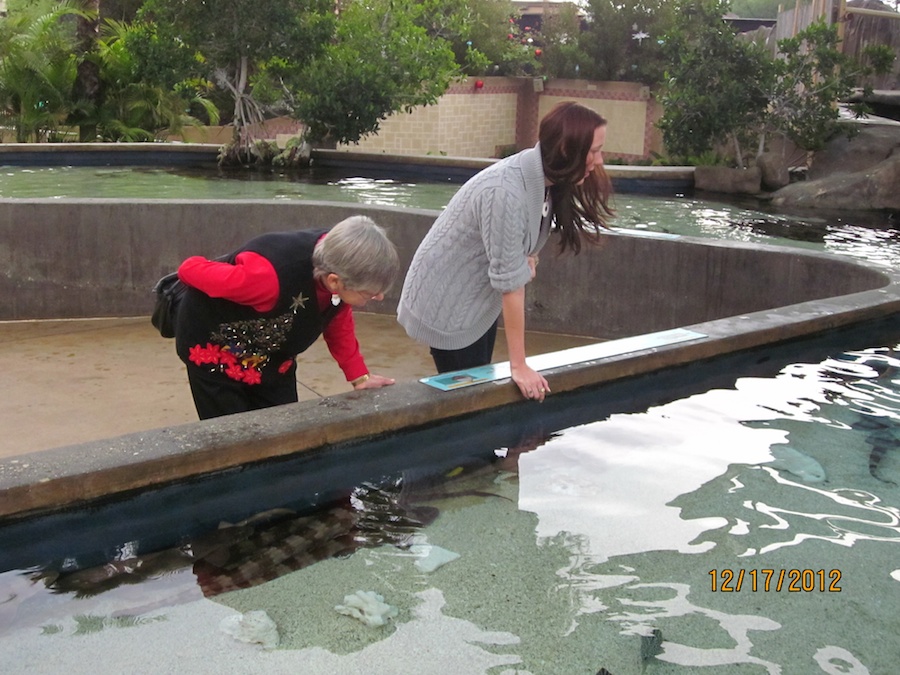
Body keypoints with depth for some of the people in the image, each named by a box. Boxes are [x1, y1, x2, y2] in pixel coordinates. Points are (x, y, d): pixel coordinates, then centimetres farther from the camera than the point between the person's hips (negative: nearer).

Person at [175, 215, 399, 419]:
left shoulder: (343, 267, -22)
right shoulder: (268, 278, -43)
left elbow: (337, 320, 1)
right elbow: (190, 269, -25)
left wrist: (359, 376, -1)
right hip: (215, 353, -6)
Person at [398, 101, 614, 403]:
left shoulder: (544, 178, -6)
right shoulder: (506, 192, -33)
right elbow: (510, 282, -29)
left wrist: (526, 257, -13)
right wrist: (519, 366, -24)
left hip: (481, 298, 8)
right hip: (448, 302, -8)